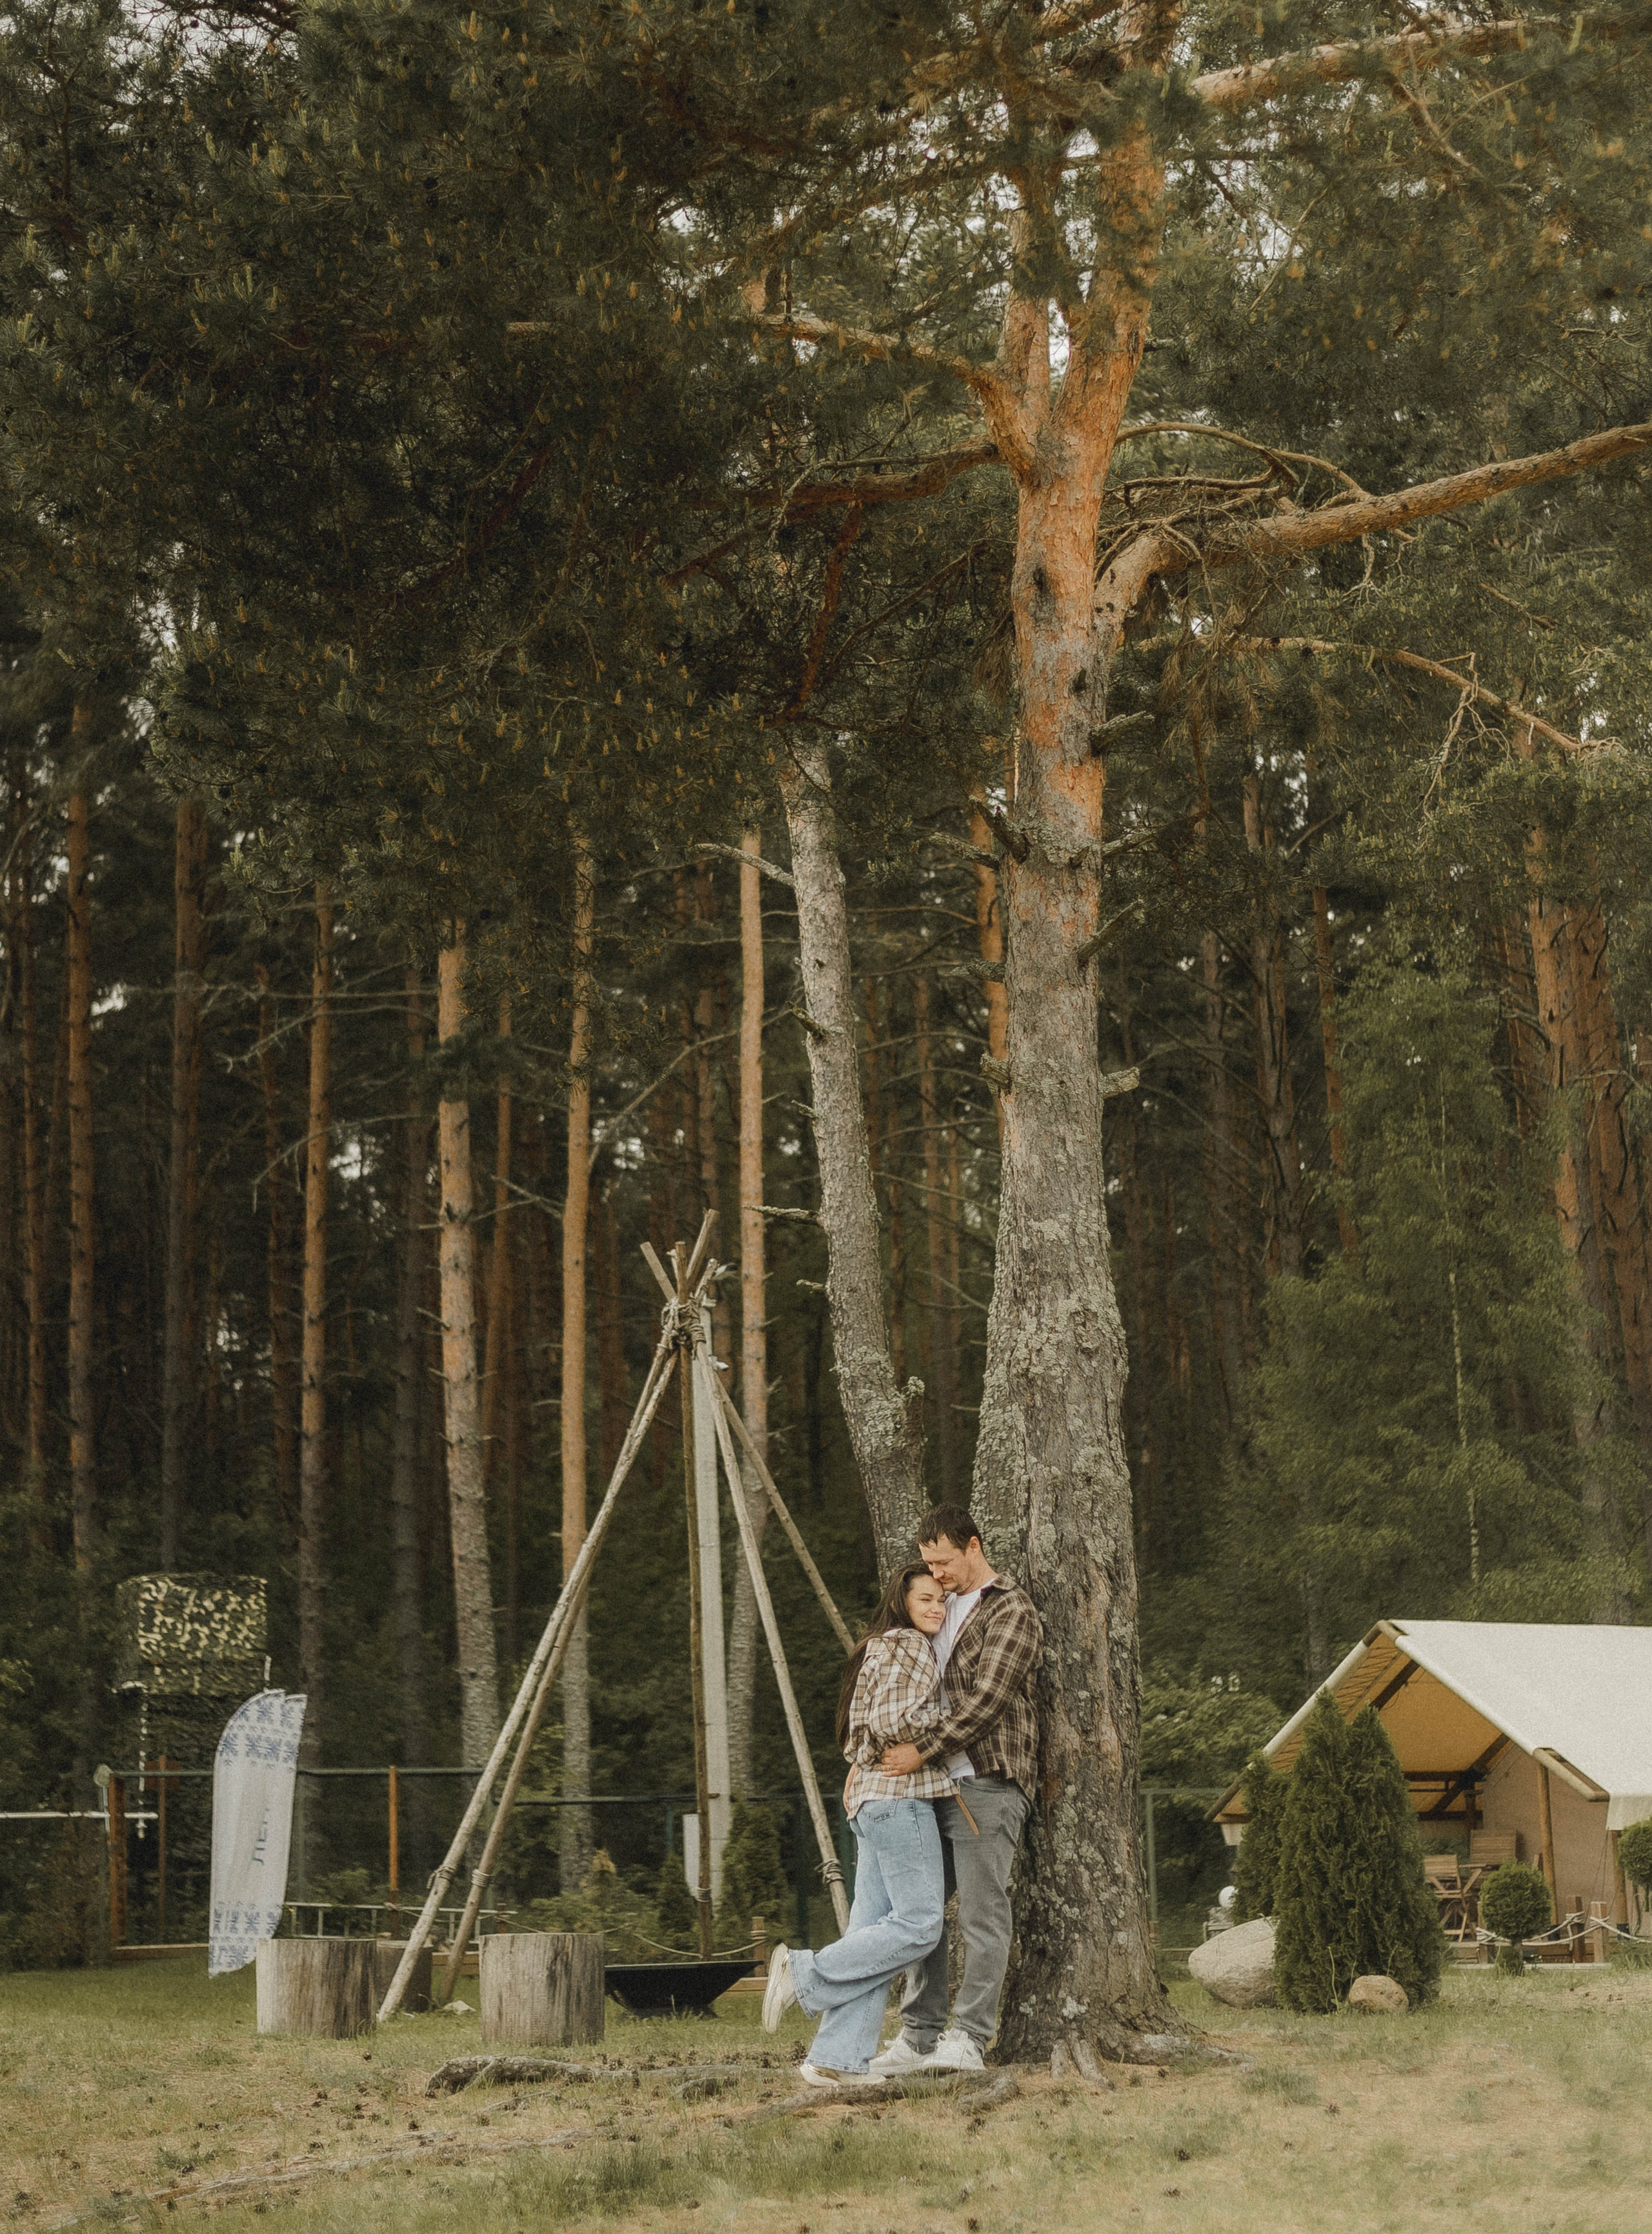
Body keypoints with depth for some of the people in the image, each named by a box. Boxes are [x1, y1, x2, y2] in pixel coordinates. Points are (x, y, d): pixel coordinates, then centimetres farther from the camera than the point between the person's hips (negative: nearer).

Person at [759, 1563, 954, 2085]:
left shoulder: (880, 1650, 24)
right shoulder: (906, 1647, -5)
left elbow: (858, 1738, 23)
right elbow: (893, 1721, -16)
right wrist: (947, 1720, -5)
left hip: (871, 1797, 10)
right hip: (901, 1795, -10)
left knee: (872, 1932, 4)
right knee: (918, 1922, -11)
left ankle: (837, 2059, -2)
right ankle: (806, 1974, -11)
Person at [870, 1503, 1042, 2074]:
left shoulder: (1011, 1612, -6)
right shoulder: (940, 1611, 19)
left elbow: (987, 1700, -16)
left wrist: (923, 1751, -17)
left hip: (986, 1785, -8)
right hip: (935, 1787, 8)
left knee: (982, 1915, -6)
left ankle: (969, 2039, -6)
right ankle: (920, 2037, 12)